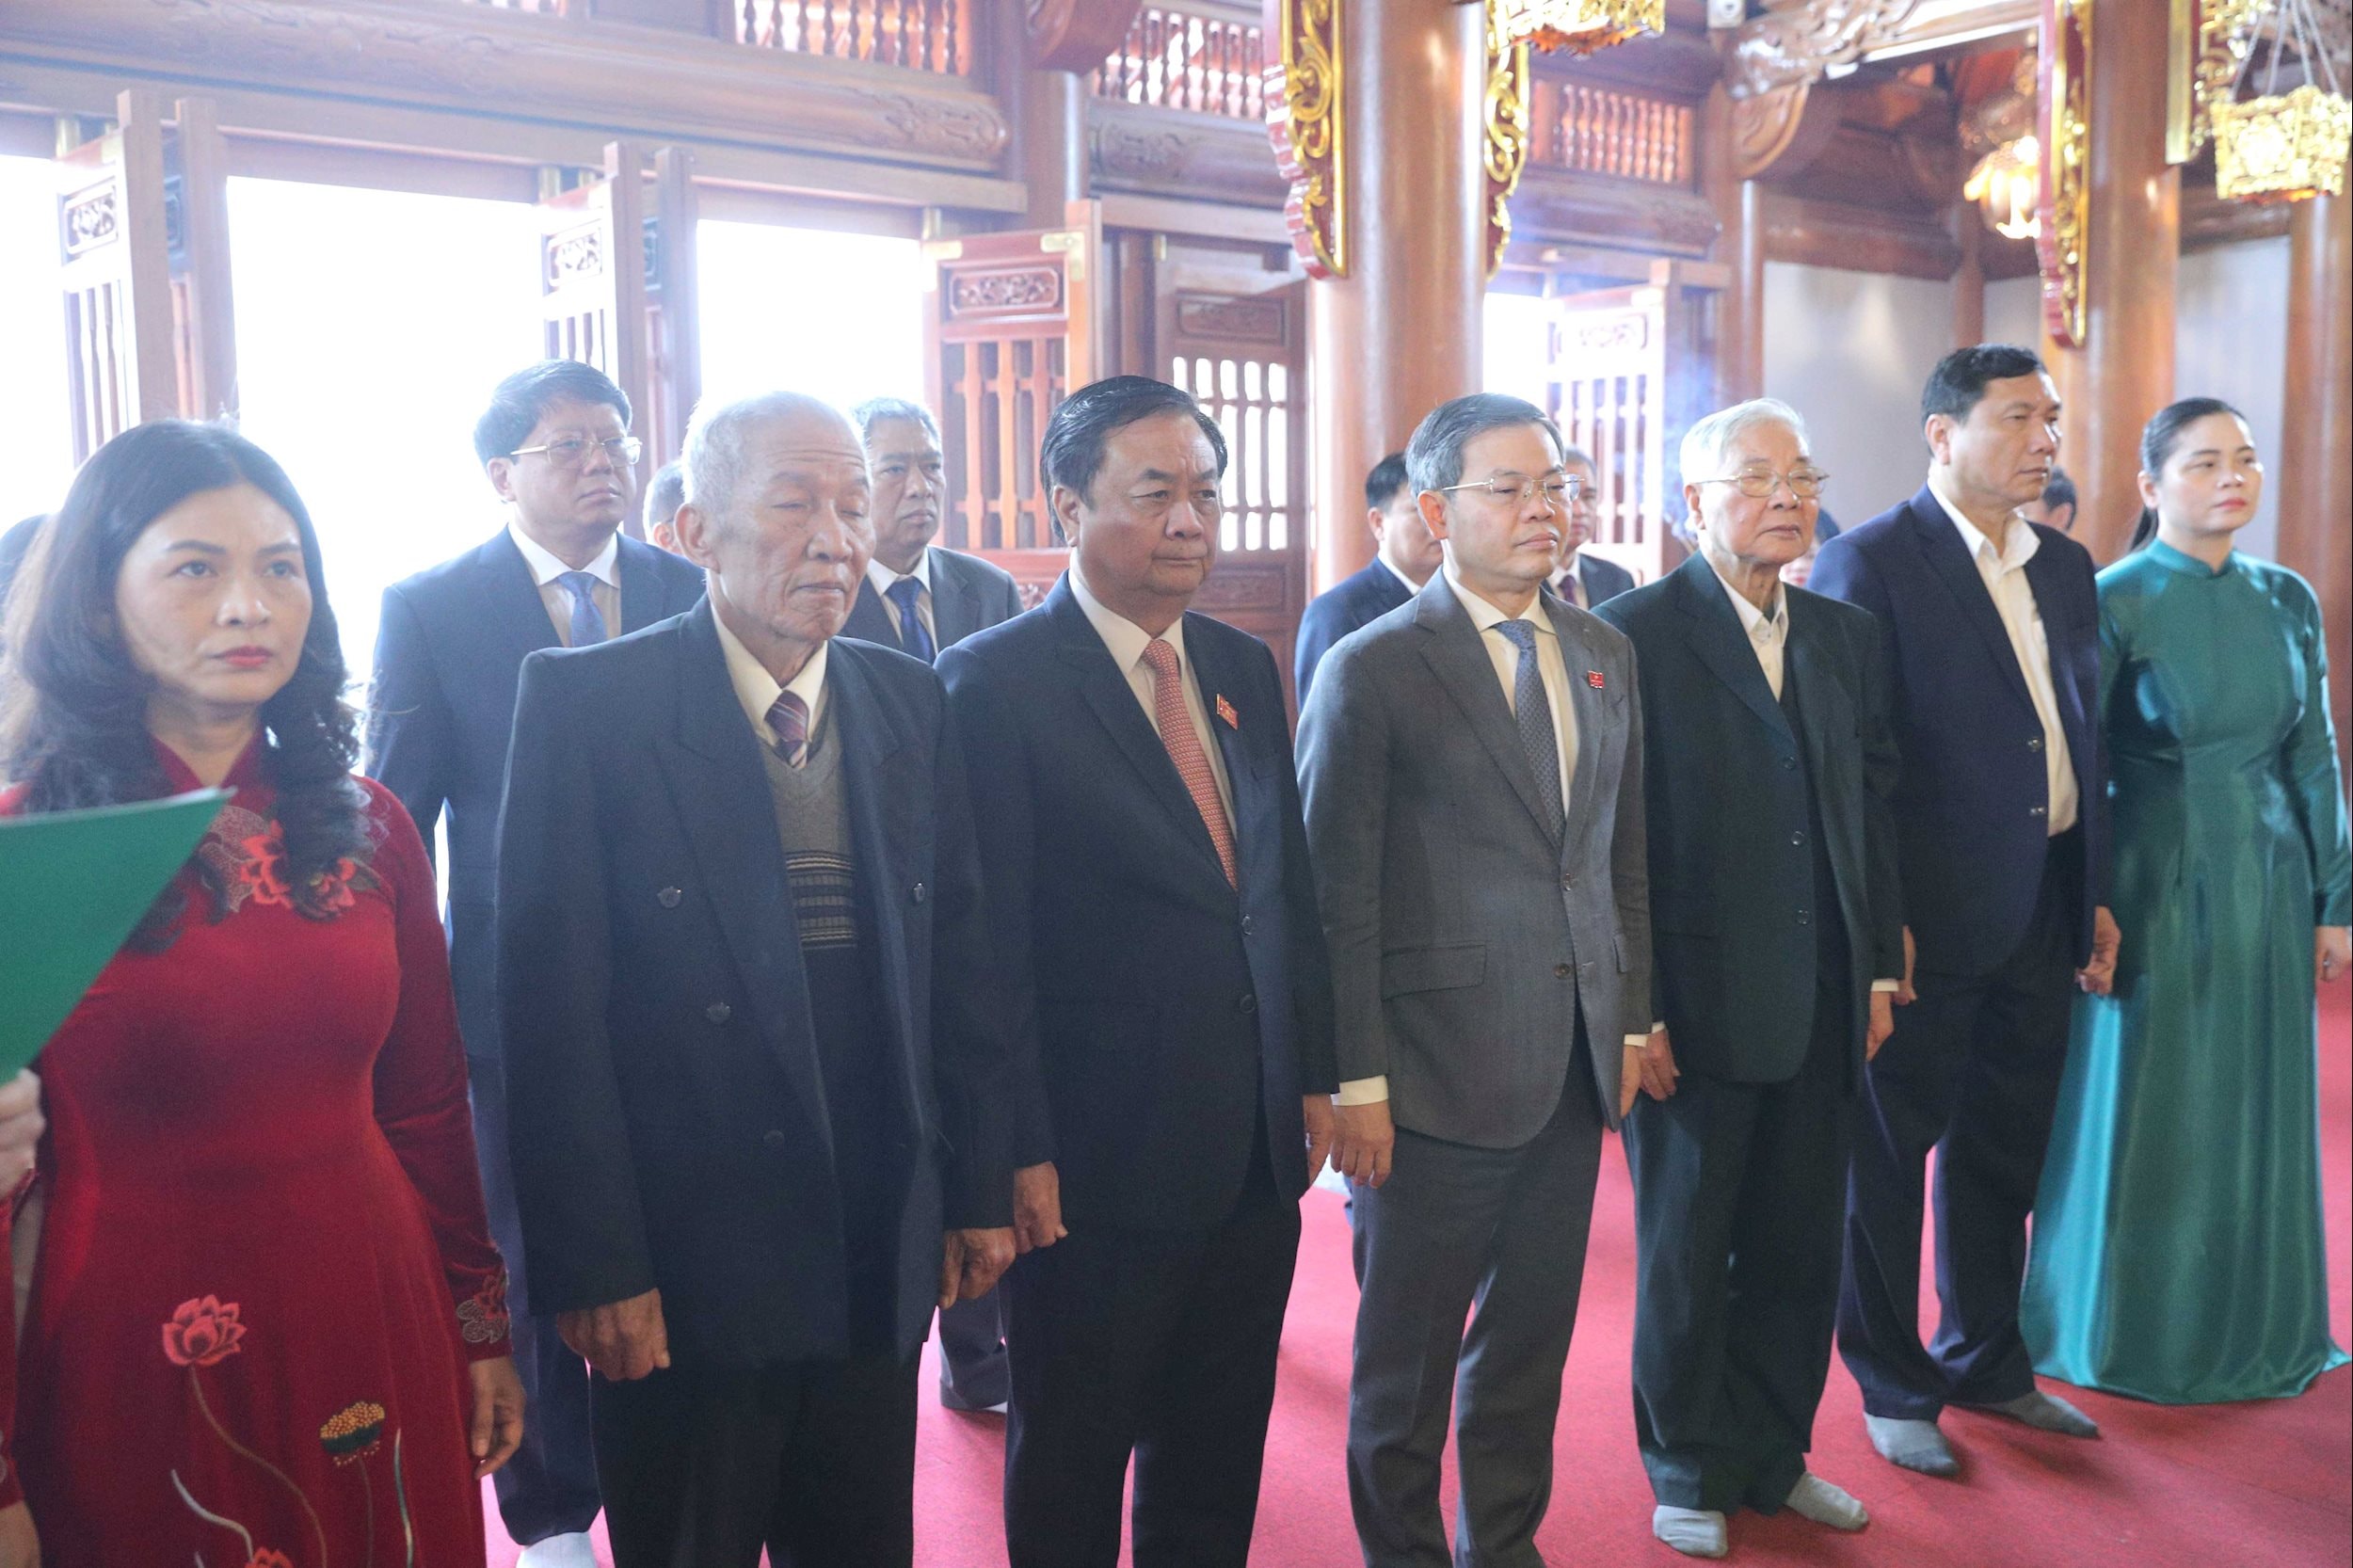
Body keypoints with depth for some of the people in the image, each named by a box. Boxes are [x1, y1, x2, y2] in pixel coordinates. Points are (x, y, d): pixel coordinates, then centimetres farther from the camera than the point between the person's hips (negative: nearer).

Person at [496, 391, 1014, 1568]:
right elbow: (555, 1008, -12)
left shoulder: (911, 703, 4)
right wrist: (593, 1264, -14)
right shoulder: (587, 703, -10)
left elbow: (956, 962, 7)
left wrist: (979, 1188, 8)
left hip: (880, 1257, 4)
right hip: (684, 1270, -4)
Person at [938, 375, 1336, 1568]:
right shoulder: (996, 681, -12)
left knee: (1216, 1464, 20)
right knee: (1070, 1469, 14)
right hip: (1096, 1161, -6)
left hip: (1253, 1154, 6)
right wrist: (1022, 1153, -15)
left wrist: (1312, 1074, 11)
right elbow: (990, 942, -14)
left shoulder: (1244, 667, 9)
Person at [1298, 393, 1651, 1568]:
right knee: (1407, 1354, 10)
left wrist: (1635, 1020, 12)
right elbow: (1336, 896, -10)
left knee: (1532, 1338, 17)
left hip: (1575, 1067, 6)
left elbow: (1624, 853, 15)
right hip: (1437, 1072, -5)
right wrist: (1355, 1084, -12)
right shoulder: (1370, 671, -9)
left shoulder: (1604, 654, 10)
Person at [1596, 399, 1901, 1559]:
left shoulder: (1844, 634, 10)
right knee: (1686, 1250, 11)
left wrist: (1877, 966, 8)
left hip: (1824, 1012, 5)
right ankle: (1691, 1469, 29)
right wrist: (1632, 1010, -13)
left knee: (1801, 1247, 14)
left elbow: (1874, 800, 13)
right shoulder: (1634, 633, -9)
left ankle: (1775, 1455, 33)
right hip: (1694, 1012, -5)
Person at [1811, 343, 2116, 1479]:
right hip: (1927, 917, -7)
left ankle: (1987, 1362, 35)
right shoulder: (1870, 562, -10)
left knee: (2005, 1151, 18)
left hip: (2040, 912, 7)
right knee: (1891, 1152, 6)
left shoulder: (2065, 565, 12)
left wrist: (2097, 894, 12)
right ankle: (1894, 1389, 22)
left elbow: (2085, 737, 15)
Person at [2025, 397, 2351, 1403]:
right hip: (2154, 886, -4)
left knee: (2256, 1109, 13)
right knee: (2146, 1106, 6)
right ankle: (2131, 1330, 24)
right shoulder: (2115, 603, -9)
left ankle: (2256, 1324, 31)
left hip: (2266, 884, 5)